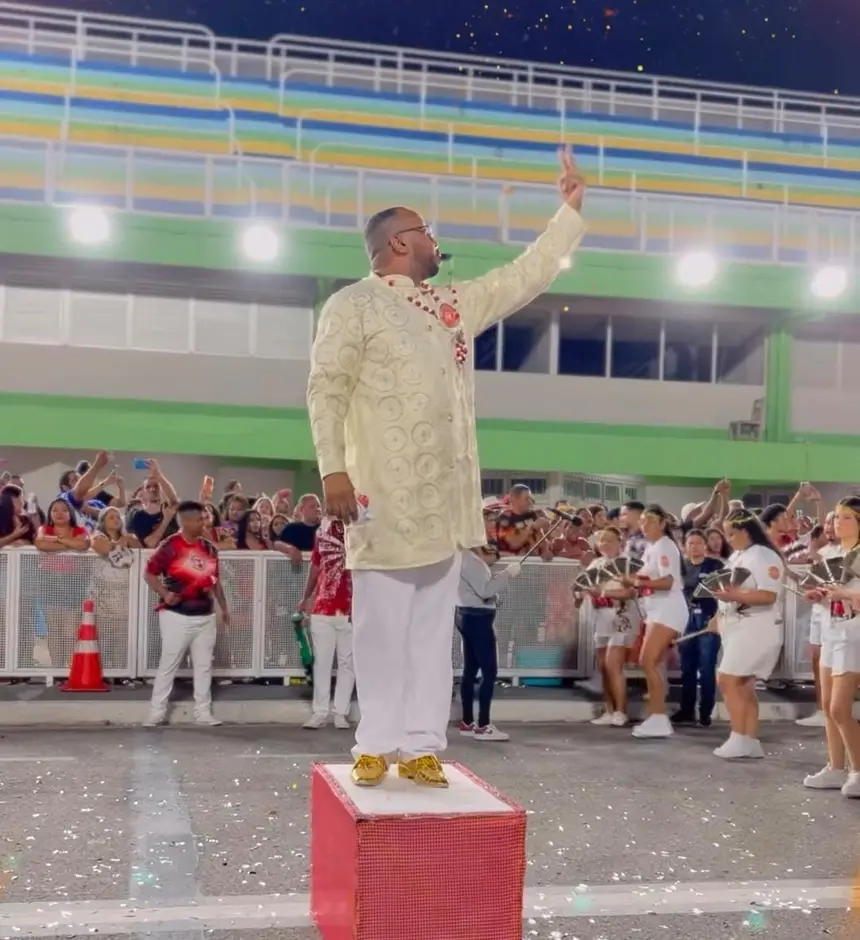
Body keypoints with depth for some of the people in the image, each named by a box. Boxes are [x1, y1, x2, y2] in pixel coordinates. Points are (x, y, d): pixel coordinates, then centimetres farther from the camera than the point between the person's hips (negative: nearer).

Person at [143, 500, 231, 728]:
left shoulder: (209, 547, 10)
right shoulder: (170, 546, -9)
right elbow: (149, 574, -8)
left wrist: (224, 607, 18)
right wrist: (164, 594, -21)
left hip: (205, 616, 6)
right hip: (177, 615, -6)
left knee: (204, 665, 8)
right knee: (168, 664, 0)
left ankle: (203, 712, 15)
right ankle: (156, 712, 7)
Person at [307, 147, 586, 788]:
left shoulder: (455, 304, 18)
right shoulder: (354, 305, -1)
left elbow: (526, 278, 22)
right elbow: (326, 389, -8)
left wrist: (571, 209, 19)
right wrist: (333, 469, -18)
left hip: (445, 494, 6)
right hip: (386, 494, -6)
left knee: (434, 627, 6)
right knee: (383, 625, -1)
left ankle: (421, 746, 11)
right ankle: (377, 746, 8)